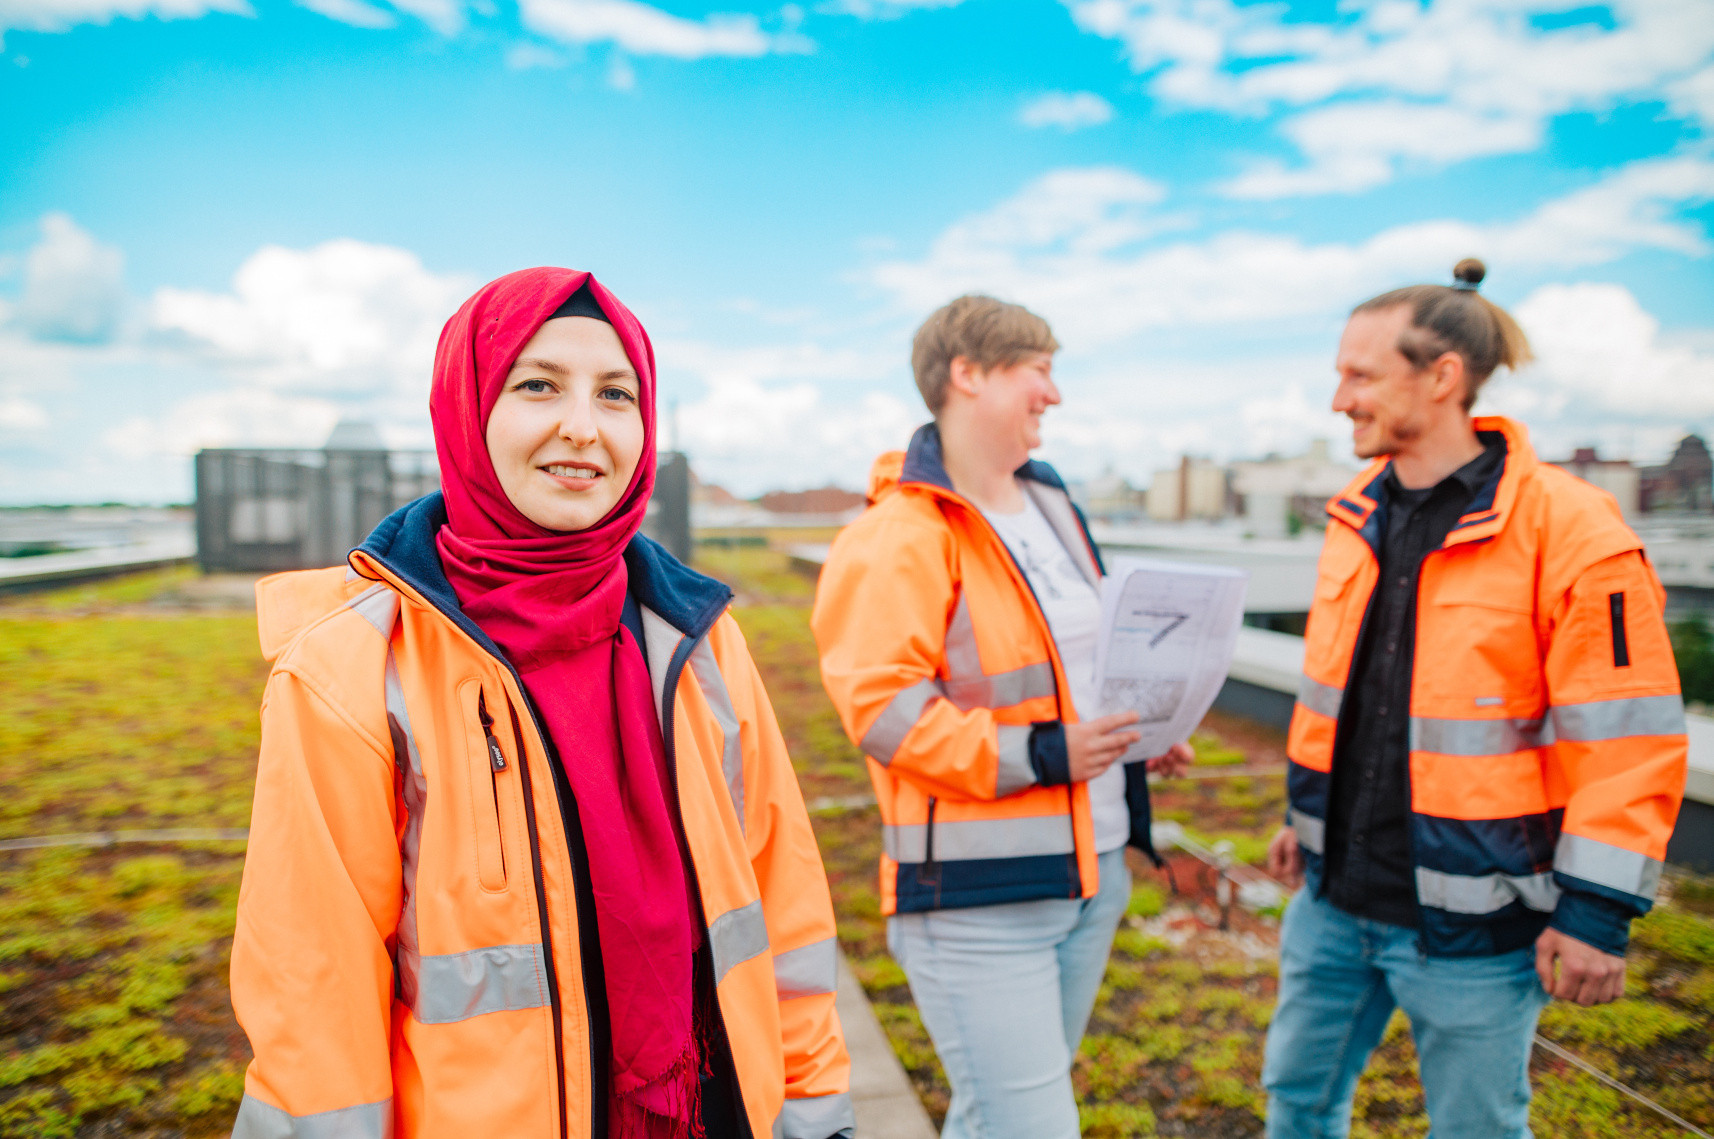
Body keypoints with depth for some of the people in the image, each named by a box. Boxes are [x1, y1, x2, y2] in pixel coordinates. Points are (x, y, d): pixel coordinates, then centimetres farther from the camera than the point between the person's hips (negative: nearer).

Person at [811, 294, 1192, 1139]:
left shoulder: (1048, 504, 13)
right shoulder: (900, 536, -16)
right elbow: (878, 703, -22)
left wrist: (1137, 727, 7)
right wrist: (1036, 756, -23)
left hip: (1090, 865, 9)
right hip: (979, 897, -8)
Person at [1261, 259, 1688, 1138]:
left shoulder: (1568, 528, -17)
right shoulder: (1357, 516, 4)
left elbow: (1628, 741, -15)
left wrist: (1596, 909, -14)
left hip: (1470, 917, -6)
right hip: (1336, 895, 6)